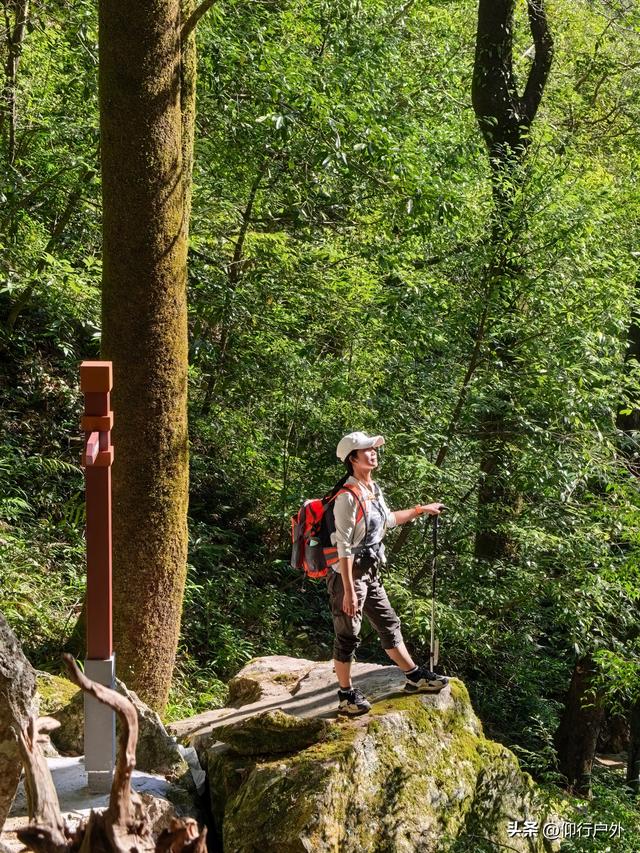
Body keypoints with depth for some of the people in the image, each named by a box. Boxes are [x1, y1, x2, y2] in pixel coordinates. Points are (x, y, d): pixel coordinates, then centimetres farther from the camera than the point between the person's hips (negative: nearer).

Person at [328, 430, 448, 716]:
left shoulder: (373, 489, 6)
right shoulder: (348, 497, -22)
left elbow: (387, 519, 26)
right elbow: (344, 547, -23)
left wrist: (420, 510, 31)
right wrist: (349, 591, -24)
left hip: (370, 574, 9)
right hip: (347, 576, -9)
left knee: (389, 624, 17)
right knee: (347, 636, 3)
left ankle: (415, 678, 29)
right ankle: (346, 696, 16)